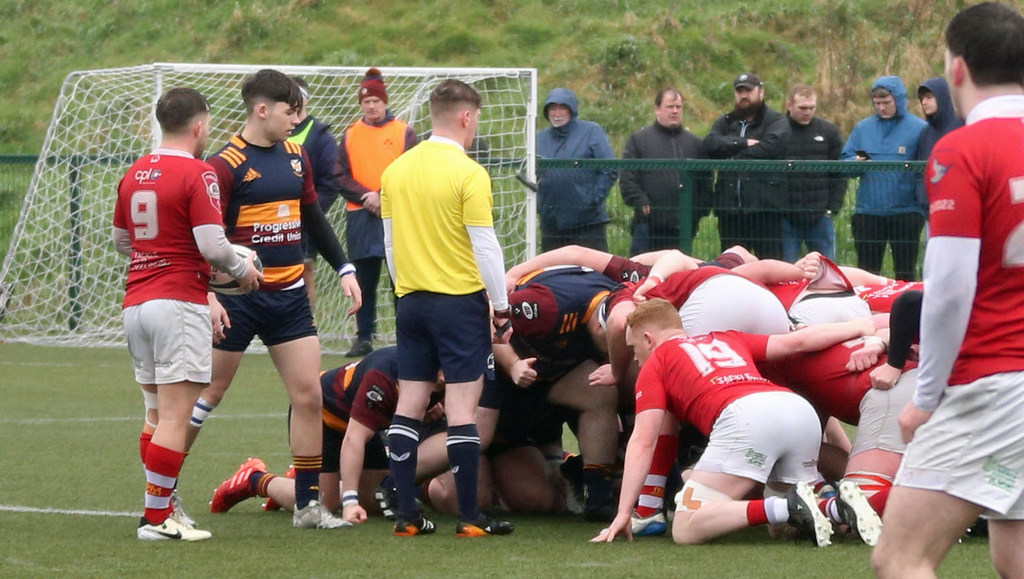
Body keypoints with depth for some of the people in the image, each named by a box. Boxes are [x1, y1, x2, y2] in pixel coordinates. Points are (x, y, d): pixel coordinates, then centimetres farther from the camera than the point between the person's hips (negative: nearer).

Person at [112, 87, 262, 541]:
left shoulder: (134, 174, 11)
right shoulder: (197, 175, -11)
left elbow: (120, 240, 21)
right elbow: (212, 245, -17)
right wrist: (243, 270, 1)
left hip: (135, 303, 8)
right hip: (179, 303, -8)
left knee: (157, 413, 15)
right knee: (175, 417, -5)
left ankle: (158, 508, 17)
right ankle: (157, 518, -7)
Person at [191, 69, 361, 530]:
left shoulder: (296, 157, 10)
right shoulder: (227, 164, -12)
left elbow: (313, 219, 21)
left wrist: (344, 269, 17)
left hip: (290, 296, 6)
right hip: (239, 298, -6)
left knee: (309, 396, 1)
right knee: (208, 393, 1)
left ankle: (307, 504, 7)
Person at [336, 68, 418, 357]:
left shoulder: (404, 132, 4)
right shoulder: (351, 135, 11)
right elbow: (341, 176, 5)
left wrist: (383, 197, -14)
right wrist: (365, 195, -11)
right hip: (360, 216, 2)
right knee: (364, 281, 5)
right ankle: (363, 337, 10)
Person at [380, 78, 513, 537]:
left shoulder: (396, 170, 6)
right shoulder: (468, 173, -12)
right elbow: (485, 246, -12)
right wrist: (501, 308, -3)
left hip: (411, 302, 6)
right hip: (460, 300, -6)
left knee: (410, 404, 7)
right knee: (462, 407, -4)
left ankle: (407, 515, 7)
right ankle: (470, 517, -4)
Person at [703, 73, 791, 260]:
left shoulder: (776, 121, 5)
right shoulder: (726, 122, 19)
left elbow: (769, 147, -15)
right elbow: (710, 144, -1)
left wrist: (730, 151, -6)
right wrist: (744, 143, -11)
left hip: (764, 205, -5)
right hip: (729, 206, 5)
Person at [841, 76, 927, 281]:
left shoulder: (919, 128, -2)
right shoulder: (863, 128, 10)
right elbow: (844, 162, 10)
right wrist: (856, 162, -12)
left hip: (906, 211, -3)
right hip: (868, 211, 3)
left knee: (905, 272, 6)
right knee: (866, 272, 9)